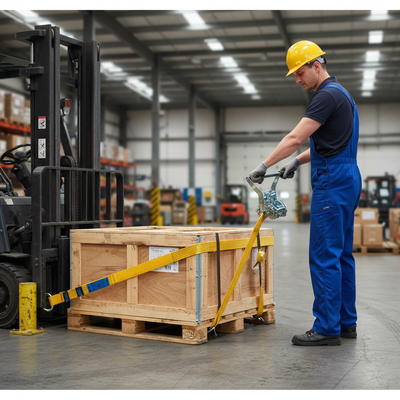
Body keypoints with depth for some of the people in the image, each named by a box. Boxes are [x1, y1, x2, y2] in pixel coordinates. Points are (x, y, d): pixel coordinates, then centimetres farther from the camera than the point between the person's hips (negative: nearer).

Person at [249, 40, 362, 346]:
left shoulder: (328, 95, -13)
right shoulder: (341, 93, 20)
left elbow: (295, 138, -18)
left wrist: (264, 166, -11)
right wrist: (298, 161, 16)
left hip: (332, 183, -11)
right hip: (347, 180, 11)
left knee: (324, 256, -8)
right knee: (341, 254, 12)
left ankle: (327, 328, -4)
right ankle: (346, 322, 17)